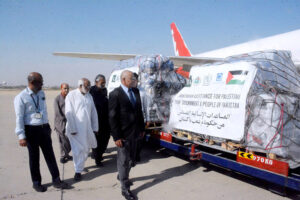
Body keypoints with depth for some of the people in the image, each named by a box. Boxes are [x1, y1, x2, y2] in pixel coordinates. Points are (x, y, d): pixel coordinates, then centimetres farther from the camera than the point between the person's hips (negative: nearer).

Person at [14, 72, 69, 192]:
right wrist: (21, 136, -15)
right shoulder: (21, 97, -12)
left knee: (50, 155, 10)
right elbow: (19, 118, -12)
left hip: (44, 128, 5)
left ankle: (56, 180, 21)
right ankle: (36, 182, 28)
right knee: (34, 157, 10)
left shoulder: (41, 94, 6)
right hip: (31, 130, -5)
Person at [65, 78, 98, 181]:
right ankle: (78, 171, 16)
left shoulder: (89, 96, 8)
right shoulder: (72, 95, -7)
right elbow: (69, 113, -11)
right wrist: (72, 129, -14)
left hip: (87, 127, 5)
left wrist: (95, 127, 5)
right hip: (75, 128, -5)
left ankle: (80, 166, 39)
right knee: (78, 149, 0)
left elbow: (94, 112, 9)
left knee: (86, 148, 15)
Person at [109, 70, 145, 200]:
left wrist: (142, 128, 12)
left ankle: (122, 176, 45)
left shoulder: (136, 91, 6)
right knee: (124, 160, 5)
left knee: (131, 159, 20)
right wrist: (116, 137, -17)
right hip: (123, 134, -7)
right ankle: (125, 188, 20)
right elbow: (112, 117, -15)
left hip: (134, 132, 7)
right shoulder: (115, 94, -14)